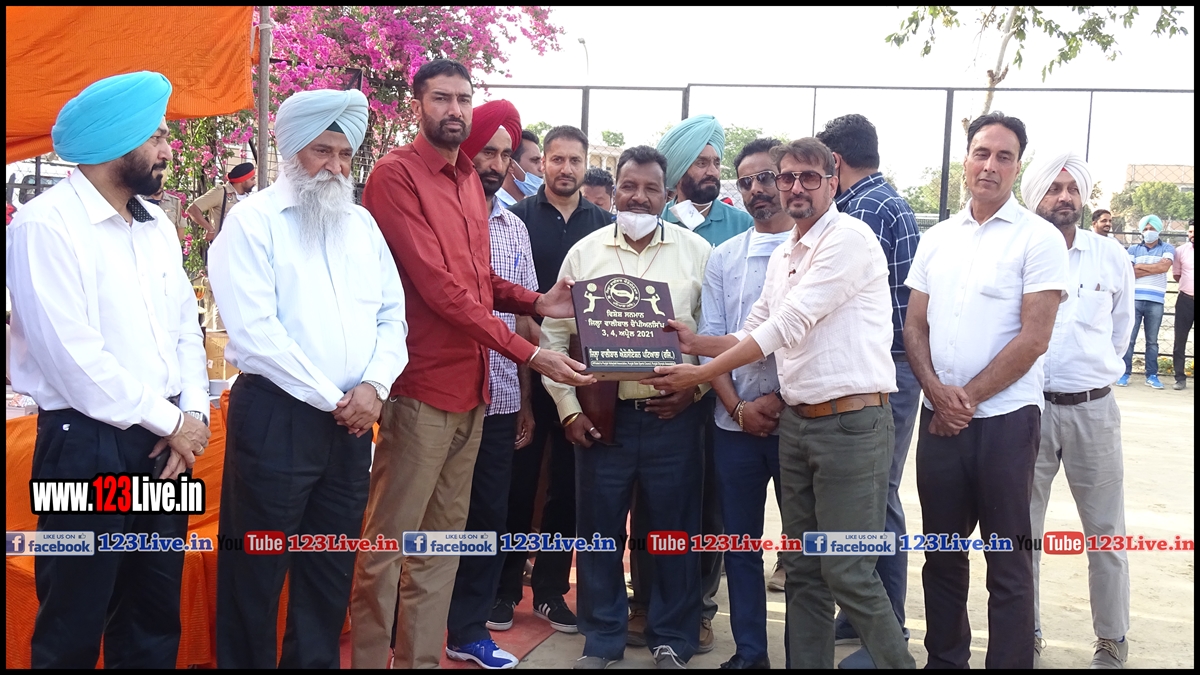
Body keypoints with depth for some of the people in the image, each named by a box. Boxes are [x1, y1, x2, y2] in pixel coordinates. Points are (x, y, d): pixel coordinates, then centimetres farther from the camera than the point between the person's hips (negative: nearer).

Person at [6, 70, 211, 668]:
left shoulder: (156, 225, 11)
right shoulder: (45, 226, -12)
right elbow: (73, 356, -18)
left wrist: (193, 413, -2)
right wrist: (170, 421, -11)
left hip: (164, 444, 7)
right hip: (87, 449, -7)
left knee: (155, 619, 16)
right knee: (73, 630, 7)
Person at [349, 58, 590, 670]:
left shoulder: (468, 178, 16)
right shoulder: (396, 174, -9)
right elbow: (436, 283, -17)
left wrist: (538, 302, -1)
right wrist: (528, 354, -18)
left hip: (470, 387, 8)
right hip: (421, 388, -8)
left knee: (443, 543, 14)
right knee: (387, 545, 0)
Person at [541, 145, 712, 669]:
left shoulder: (697, 252, 3)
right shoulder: (584, 253, 5)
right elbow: (553, 336, 5)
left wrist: (695, 388, -6)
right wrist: (569, 409, 0)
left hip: (673, 416, -1)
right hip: (601, 415, 1)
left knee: (673, 530, 8)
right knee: (600, 530, 9)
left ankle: (672, 641, 25)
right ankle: (601, 640, 25)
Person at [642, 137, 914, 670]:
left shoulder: (849, 237, -11)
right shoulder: (782, 256, 16)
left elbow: (788, 326, -17)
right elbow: (755, 334, 18)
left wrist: (700, 374, -15)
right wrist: (695, 343, 1)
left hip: (851, 422, -8)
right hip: (795, 421, 8)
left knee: (847, 572, -4)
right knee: (803, 569, 12)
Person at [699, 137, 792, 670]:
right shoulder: (723, 257, 9)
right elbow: (709, 341, 6)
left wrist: (781, 400, -12)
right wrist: (739, 406, -6)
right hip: (736, 422, 4)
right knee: (740, 541, 11)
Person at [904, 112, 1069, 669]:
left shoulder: (1039, 239, -5)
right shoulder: (936, 239, 10)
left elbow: (1033, 338, -11)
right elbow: (914, 327, 9)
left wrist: (969, 397, -10)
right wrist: (937, 392, -7)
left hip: (1004, 418, -5)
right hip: (938, 418, 5)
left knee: (1007, 561, 3)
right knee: (942, 552, 14)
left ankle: (1009, 662, 16)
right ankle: (943, 658, 28)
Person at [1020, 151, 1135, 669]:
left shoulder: (1112, 257, 3)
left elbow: (1121, 328, 17)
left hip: (1093, 409, 1)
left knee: (1106, 532, 8)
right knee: (1022, 531, 8)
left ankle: (1113, 642, 22)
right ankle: (1026, 635, 23)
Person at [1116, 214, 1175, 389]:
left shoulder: (1167, 248, 9)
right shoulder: (1133, 249, 11)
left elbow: (1164, 266, -11)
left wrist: (1140, 266, -2)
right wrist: (1154, 269, -5)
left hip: (1156, 301, 0)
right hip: (1134, 299, 0)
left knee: (1152, 341, 6)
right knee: (1129, 338, -2)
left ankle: (1152, 375, 11)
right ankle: (1125, 373, 3)